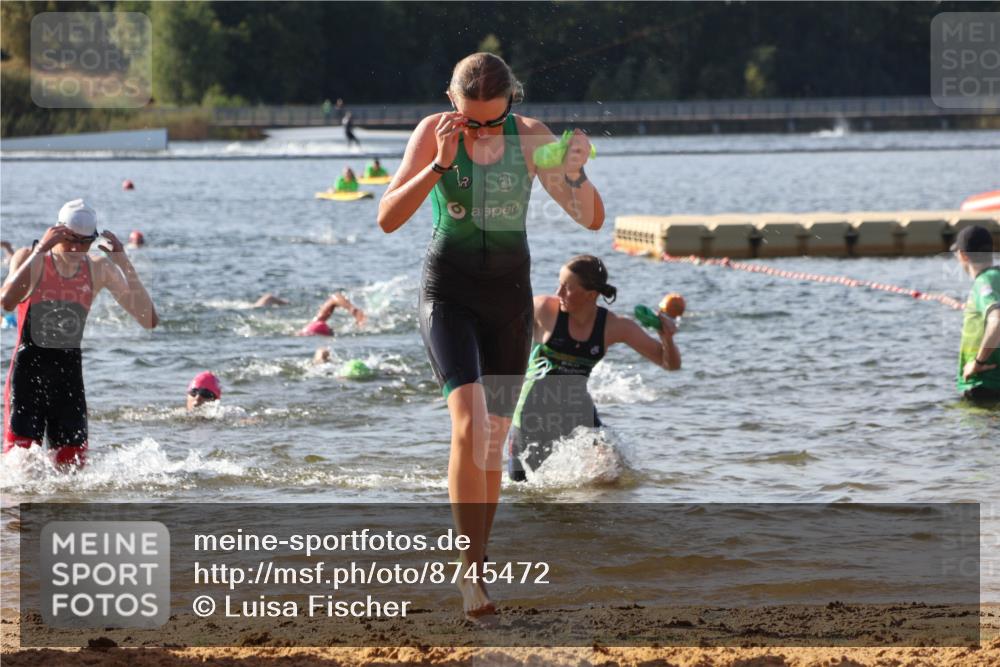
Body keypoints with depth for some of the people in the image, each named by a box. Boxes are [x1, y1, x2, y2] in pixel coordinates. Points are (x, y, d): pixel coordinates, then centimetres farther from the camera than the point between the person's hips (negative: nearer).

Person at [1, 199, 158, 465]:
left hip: (69, 373, 3)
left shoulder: (99, 270, 2)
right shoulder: (30, 259, -6)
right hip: (28, 369, -3)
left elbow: (149, 320, -5)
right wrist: (40, 250, -27)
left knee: (73, 464, 2)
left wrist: (124, 264, -12)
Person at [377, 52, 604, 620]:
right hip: (449, 291, -3)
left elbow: (592, 219, -7)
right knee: (469, 423, -21)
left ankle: (474, 569, 22)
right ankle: (473, 574, -21)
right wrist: (440, 166, -25)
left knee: (494, 440, 8)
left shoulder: (531, 137, -7)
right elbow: (388, 219, -14)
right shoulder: (434, 132, -10)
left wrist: (576, 172, -28)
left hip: (510, 296, 3)